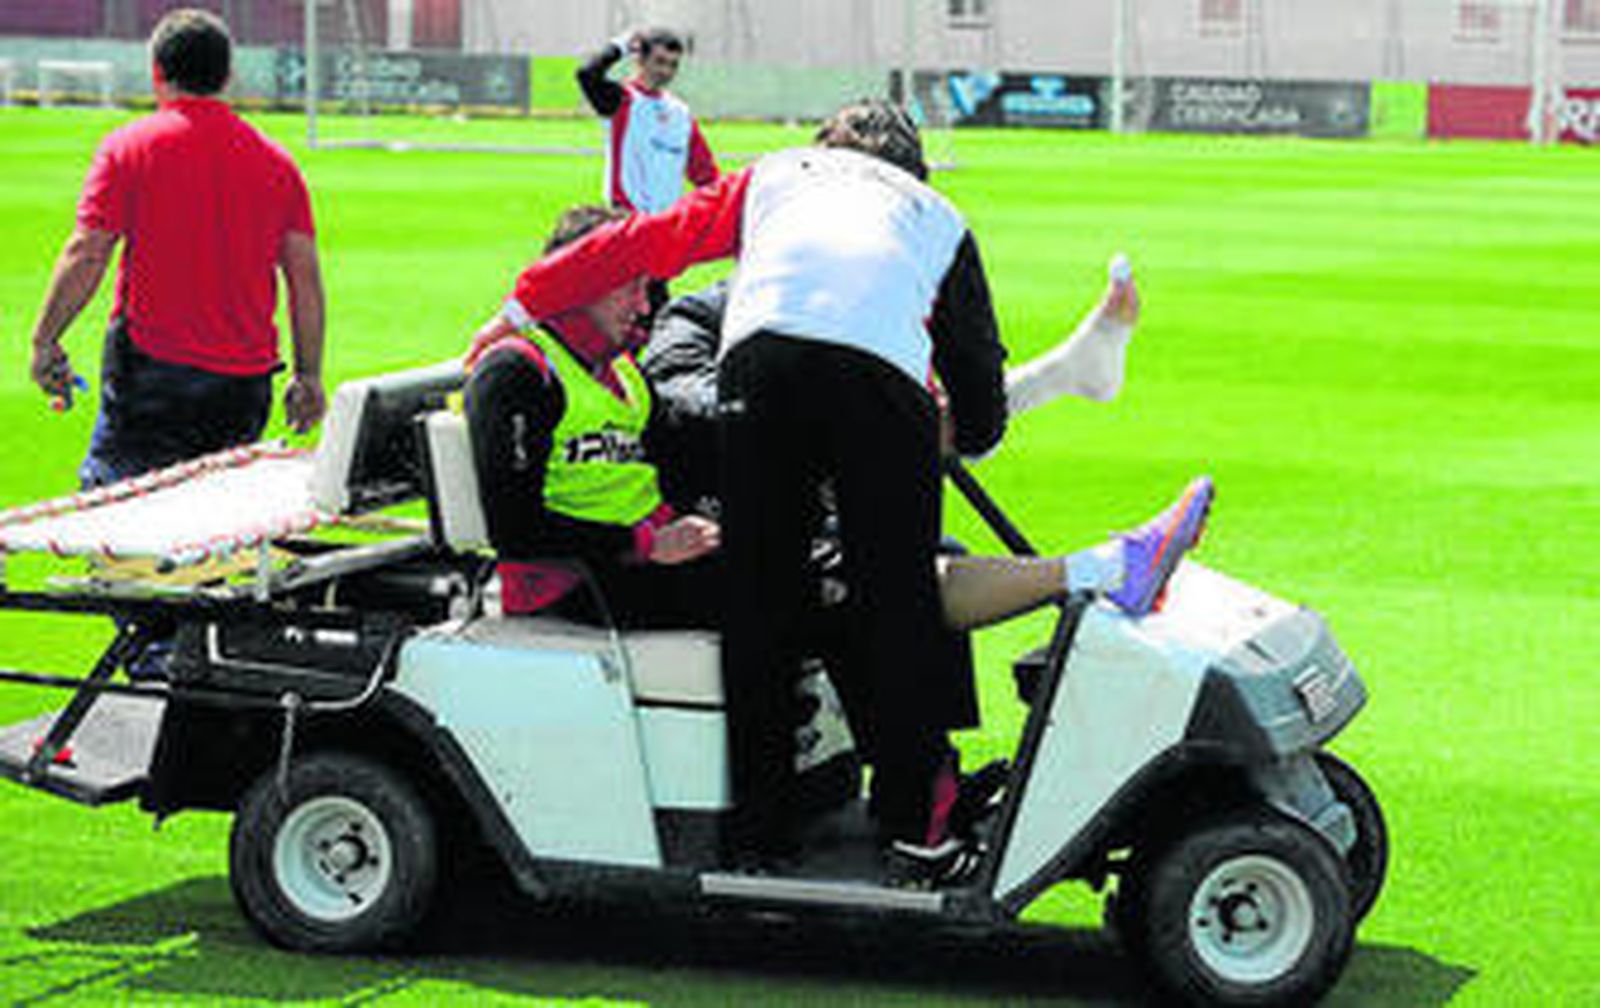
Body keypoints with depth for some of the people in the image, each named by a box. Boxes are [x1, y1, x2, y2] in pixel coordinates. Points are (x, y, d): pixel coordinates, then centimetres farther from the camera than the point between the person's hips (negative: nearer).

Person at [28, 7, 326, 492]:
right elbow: (305, 275, 7)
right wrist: (308, 376, 12)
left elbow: (86, 255, -7)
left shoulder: (128, 148, -1)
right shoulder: (275, 161, 9)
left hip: (151, 365, -4)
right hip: (244, 379, 4)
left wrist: (44, 341, 2)